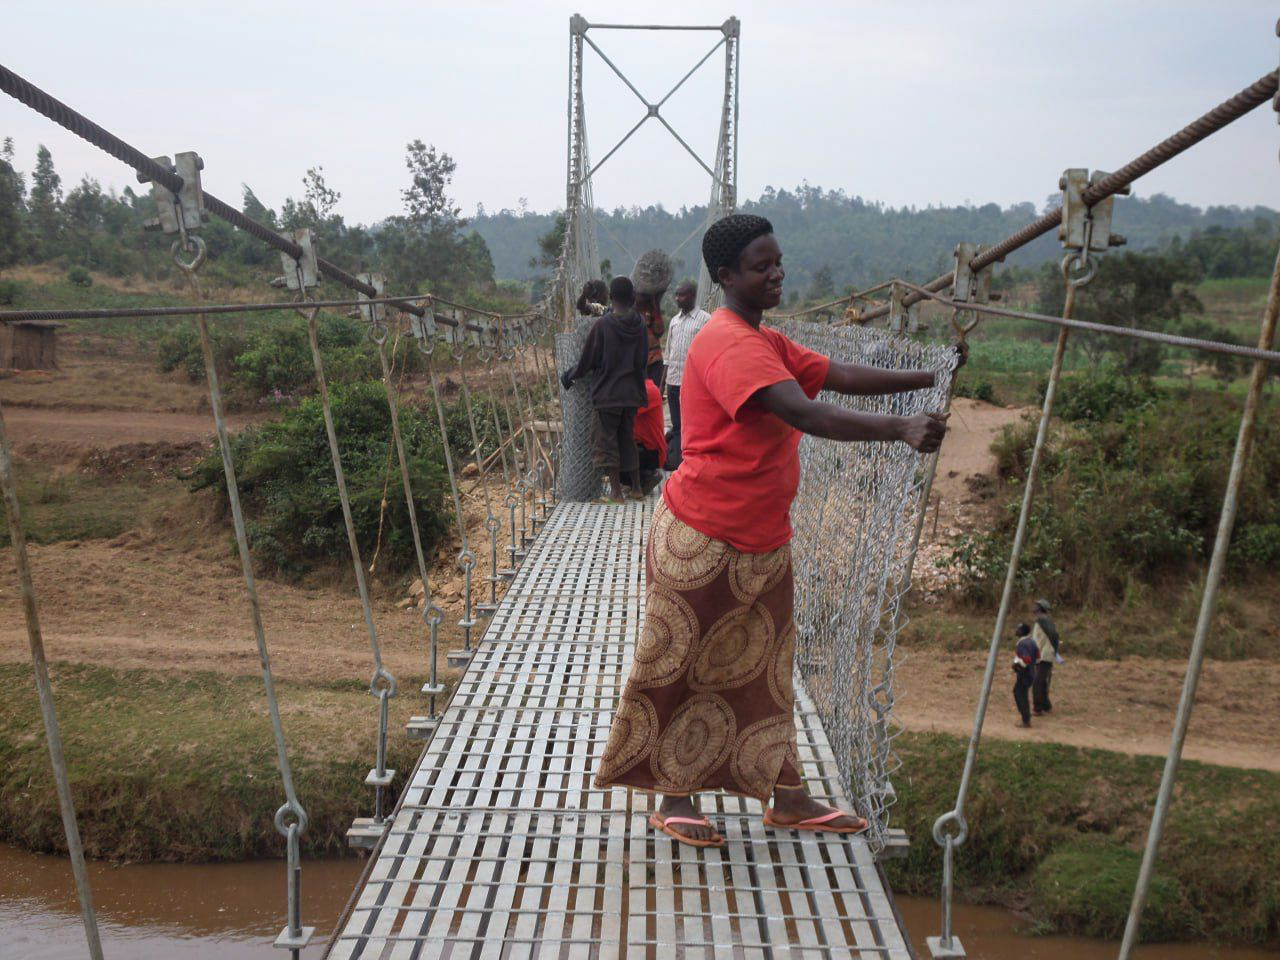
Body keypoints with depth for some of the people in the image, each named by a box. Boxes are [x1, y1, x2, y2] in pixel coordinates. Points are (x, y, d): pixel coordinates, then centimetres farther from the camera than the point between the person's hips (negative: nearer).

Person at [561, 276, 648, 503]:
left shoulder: (601, 325, -14)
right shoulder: (638, 325, -2)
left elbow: (587, 360, -8)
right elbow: (642, 359, 7)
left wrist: (570, 375, 8)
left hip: (607, 393, -4)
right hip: (631, 393, 4)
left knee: (608, 441, 5)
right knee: (628, 438, 16)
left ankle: (616, 490, 6)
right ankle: (636, 487, 20)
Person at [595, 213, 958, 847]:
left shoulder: (767, 344, 13)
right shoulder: (729, 343, -21)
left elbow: (840, 377, 9)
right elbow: (809, 416, -32)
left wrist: (926, 379, -1)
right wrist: (901, 430, -37)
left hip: (761, 543, 10)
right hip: (701, 539, -10)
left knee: (762, 667, 15)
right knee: (681, 667, 5)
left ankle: (787, 798, 23)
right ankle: (674, 798, 18)